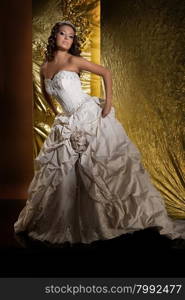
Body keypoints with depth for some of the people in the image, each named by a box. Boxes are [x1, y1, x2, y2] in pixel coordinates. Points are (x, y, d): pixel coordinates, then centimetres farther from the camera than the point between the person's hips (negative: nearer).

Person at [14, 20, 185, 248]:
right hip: (69, 124, 5)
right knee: (61, 172, 9)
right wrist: (55, 113, 20)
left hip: (91, 115, -5)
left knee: (108, 163, -5)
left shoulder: (74, 61, -4)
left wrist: (108, 101, -9)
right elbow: (45, 92, 29)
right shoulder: (45, 67, 10)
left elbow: (106, 73, 0)